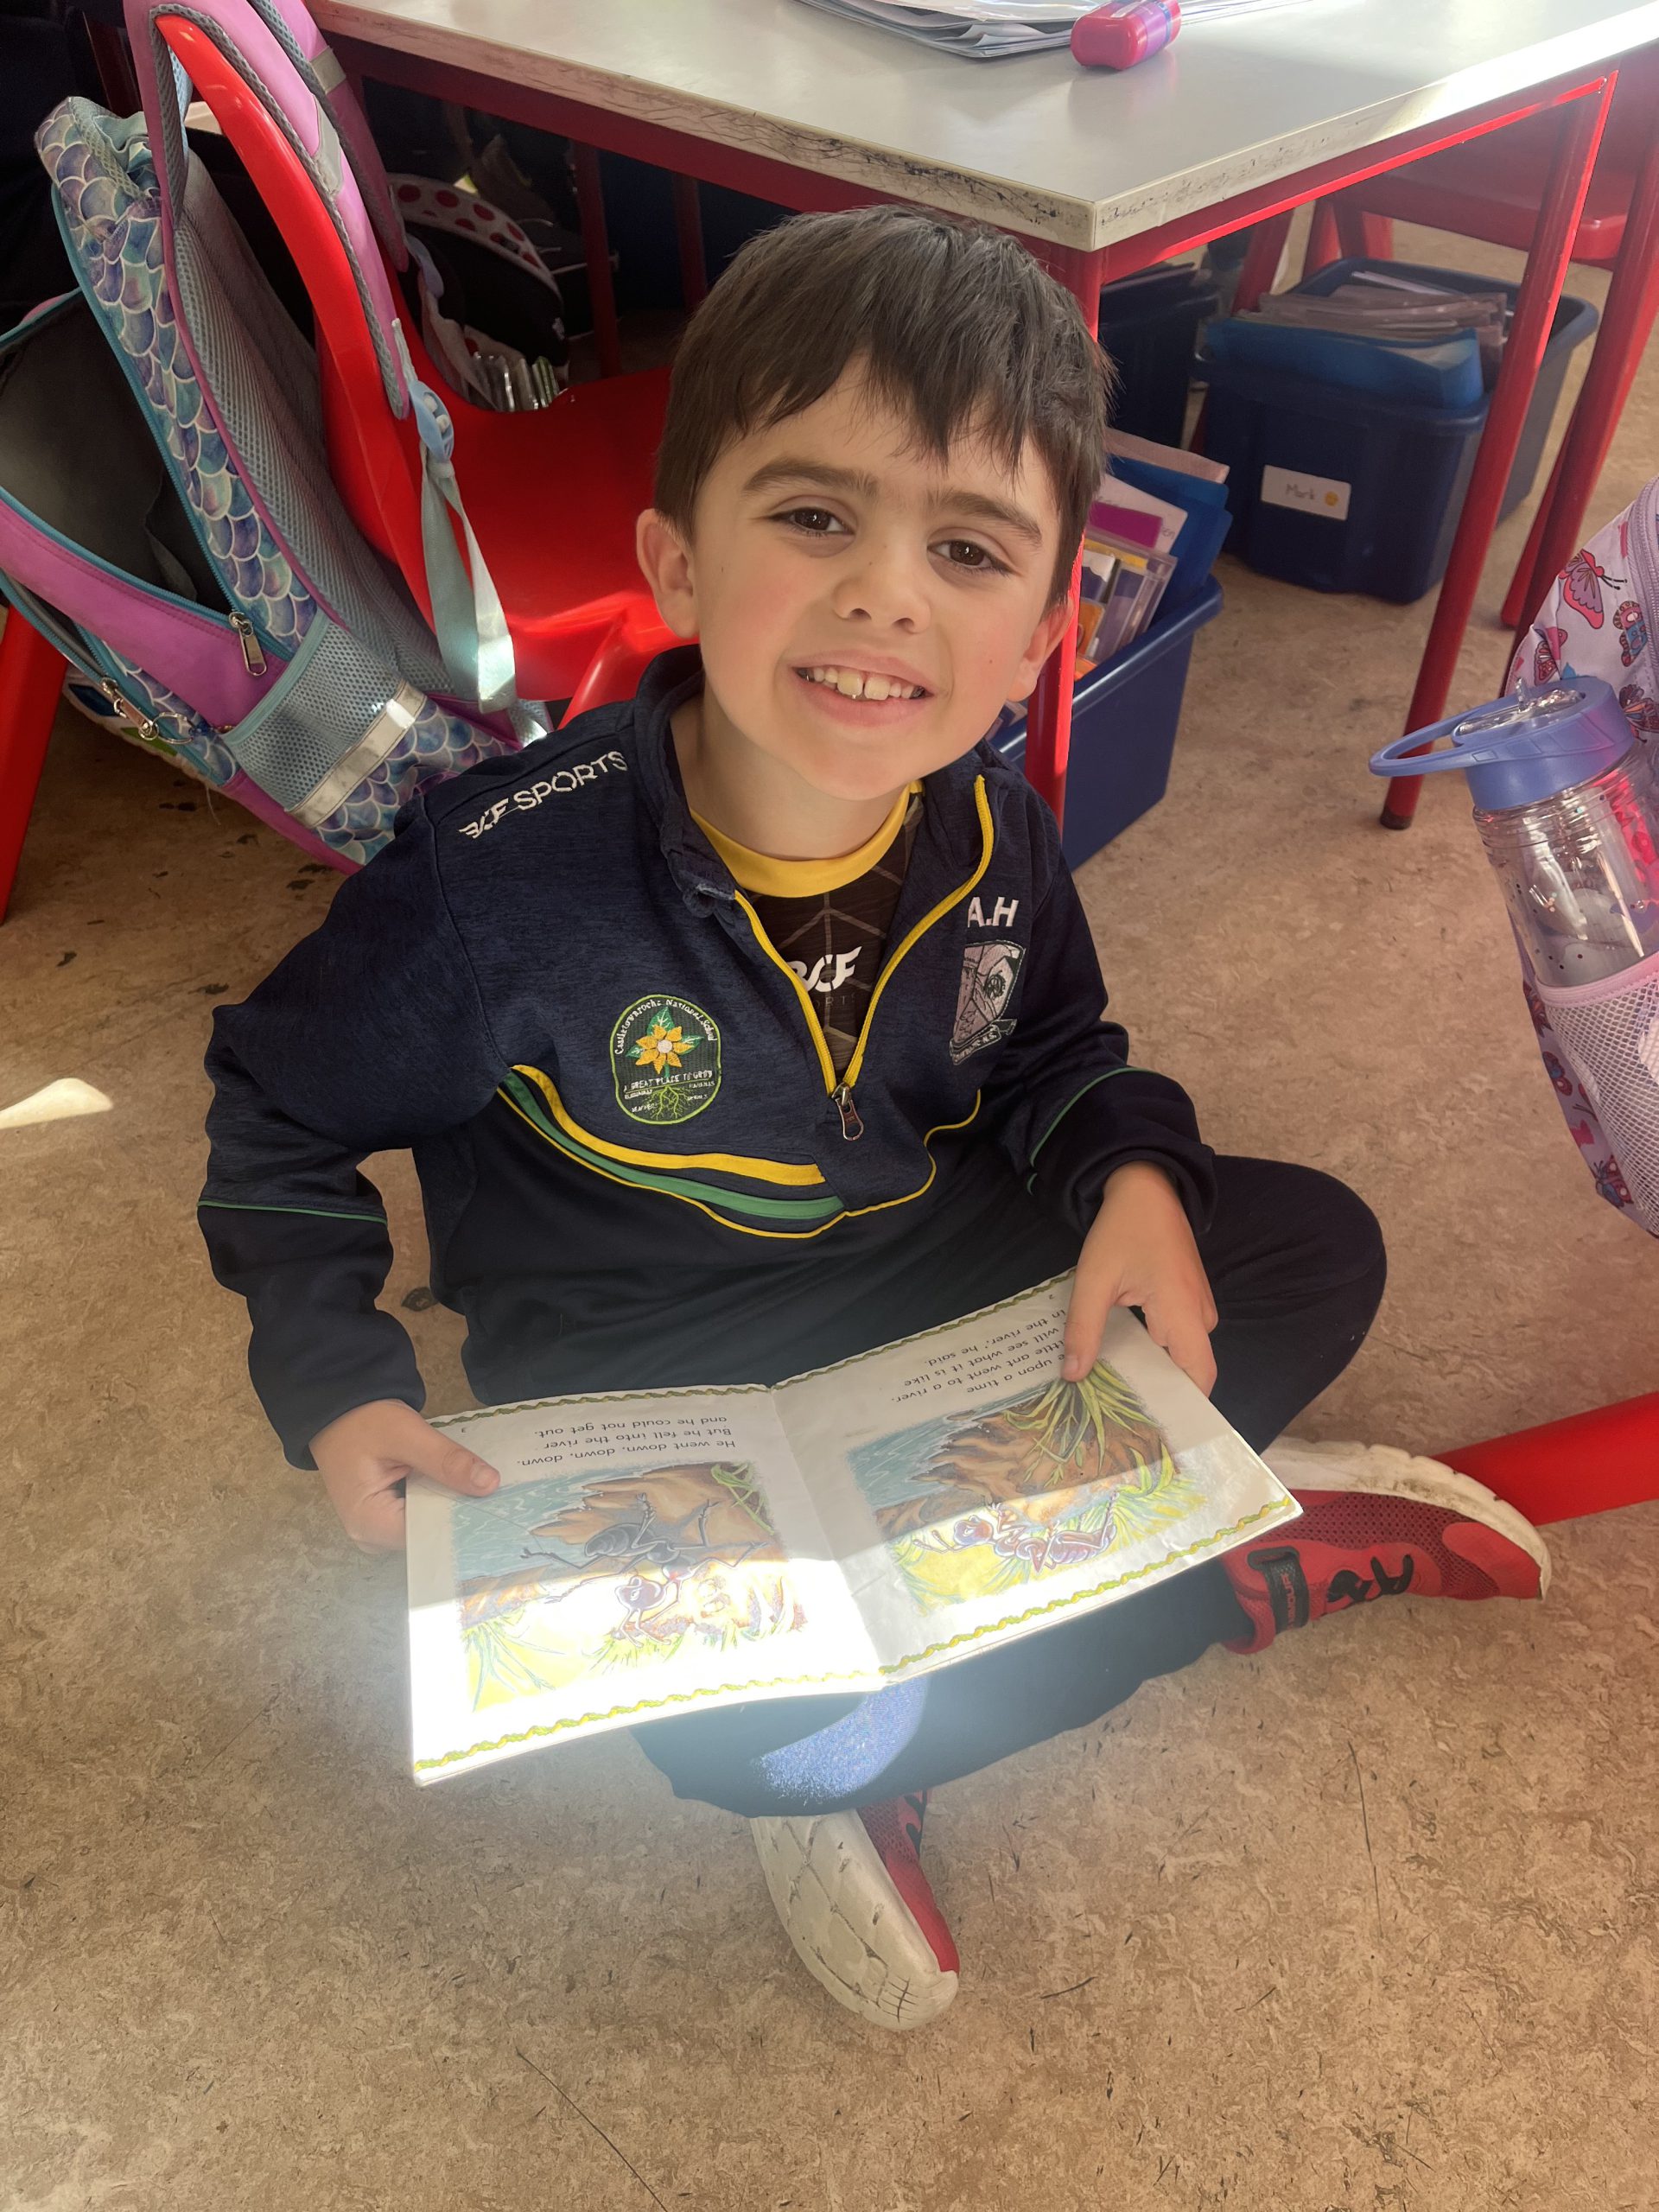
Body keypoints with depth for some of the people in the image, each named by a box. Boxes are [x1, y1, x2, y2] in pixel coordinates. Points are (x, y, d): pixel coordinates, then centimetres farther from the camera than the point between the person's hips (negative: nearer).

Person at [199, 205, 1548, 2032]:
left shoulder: (989, 825, -12)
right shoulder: (507, 877, -26)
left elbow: (1051, 1050, 8)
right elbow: (279, 1105, -8)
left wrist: (1136, 1173, -13)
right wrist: (333, 1382, -18)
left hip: (943, 1263, 5)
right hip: (654, 1377, -4)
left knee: (1318, 1251, 0)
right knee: (731, 1720, -31)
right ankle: (1263, 1572, -5)